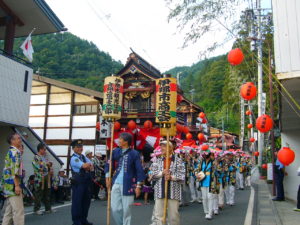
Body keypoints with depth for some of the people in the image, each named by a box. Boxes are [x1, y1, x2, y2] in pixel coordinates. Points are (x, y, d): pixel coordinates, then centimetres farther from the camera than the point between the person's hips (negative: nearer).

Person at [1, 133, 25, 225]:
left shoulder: (10, 152, 20)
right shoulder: (15, 152, -11)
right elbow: (15, 170, -20)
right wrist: (17, 185, -22)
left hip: (9, 186, 10)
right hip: (13, 185, -10)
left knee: (9, 211, 11)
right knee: (18, 211, -9)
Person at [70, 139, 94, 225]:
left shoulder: (83, 157, 15)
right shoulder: (74, 158, -11)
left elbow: (91, 166, 5)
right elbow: (84, 166, -23)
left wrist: (87, 165, -15)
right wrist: (88, 164, -3)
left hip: (86, 182, 8)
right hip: (78, 182, -8)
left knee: (86, 201, 14)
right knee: (77, 202, -1)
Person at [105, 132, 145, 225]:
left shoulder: (134, 153, -8)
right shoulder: (115, 151, 5)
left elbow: (139, 170, -7)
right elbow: (109, 164, 16)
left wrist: (138, 186, -9)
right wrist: (107, 178, 9)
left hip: (128, 185, -4)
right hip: (116, 183, 4)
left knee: (126, 209, 3)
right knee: (115, 208, 8)